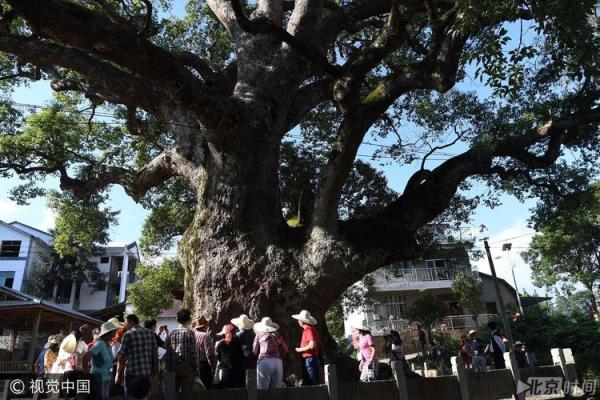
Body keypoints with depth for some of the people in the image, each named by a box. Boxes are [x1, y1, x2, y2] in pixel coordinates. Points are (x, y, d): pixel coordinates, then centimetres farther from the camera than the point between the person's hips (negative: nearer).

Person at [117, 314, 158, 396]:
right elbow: (155, 354, 8)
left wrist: (118, 374, 0)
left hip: (132, 373, -5)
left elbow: (121, 356, -7)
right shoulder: (150, 333, 8)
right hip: (147, 373, 5)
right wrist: (155, 370, 16)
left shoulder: (128, 334, -6)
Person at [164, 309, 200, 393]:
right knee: (186, 392, 0)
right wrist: (196, 369, -3)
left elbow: (168, 354, 6)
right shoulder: (189, 333, -7)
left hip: (173, 367, 5)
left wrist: (168, 368, 13)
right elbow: (193, 352, -9)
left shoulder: (171, 333, 6)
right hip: (186, 366, -5)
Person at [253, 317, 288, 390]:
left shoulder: (259, 335, 13)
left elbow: (254, 351, 13)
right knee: (277, 388, 7)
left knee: (262, 388, -4)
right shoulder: (278, 335, 19)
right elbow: (285, 350, 15)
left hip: (264, 361, -3)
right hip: (278, 361, 3)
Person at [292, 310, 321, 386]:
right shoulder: (306, 330, 15)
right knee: (307, 383, 13)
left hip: (310, 359, -10)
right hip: (308, 360, 10)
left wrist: (300, 349, -11)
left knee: (312, 383, -6)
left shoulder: (309, 330, -14)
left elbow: (312, 345, -22)